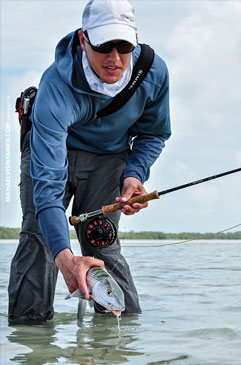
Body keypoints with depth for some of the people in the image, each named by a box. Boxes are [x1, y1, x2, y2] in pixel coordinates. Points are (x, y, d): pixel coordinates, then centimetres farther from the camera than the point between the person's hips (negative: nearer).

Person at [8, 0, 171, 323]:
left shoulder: (154, 71, -24)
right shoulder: (56, 87, -38)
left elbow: (153, 134, -2)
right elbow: (48, 178, -45)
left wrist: (134, 175, -23)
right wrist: (64, 255, -57)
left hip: (109, 158, 2)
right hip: (54, 149, -2)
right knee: (39, 235, -17)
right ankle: (28, 321, -3)